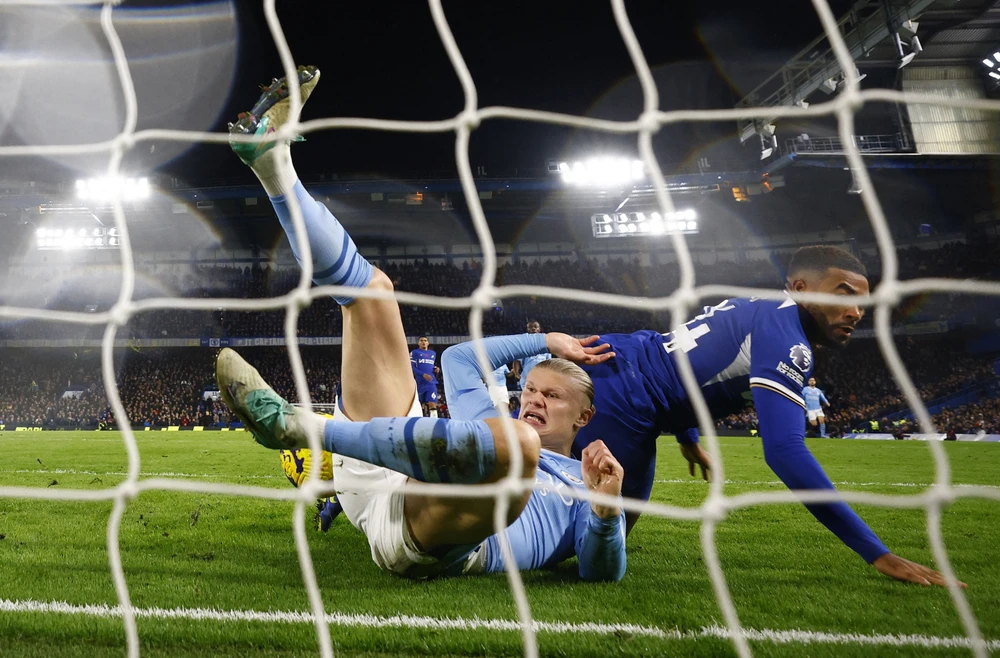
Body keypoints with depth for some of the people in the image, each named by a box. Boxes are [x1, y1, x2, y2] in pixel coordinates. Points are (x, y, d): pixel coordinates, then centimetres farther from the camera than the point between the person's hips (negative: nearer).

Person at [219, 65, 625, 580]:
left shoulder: (582, 483, 19)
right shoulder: (493, 432, 33)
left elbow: (602, 571, 2)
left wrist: (607, 506, -19)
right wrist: (543, 343, 36)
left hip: (438, 546, -5)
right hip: (374, 486, 6)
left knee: (513, 441, -40)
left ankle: (298, 425, -32)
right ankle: (271, 158, -2)